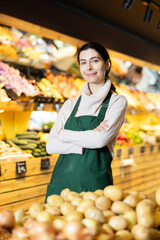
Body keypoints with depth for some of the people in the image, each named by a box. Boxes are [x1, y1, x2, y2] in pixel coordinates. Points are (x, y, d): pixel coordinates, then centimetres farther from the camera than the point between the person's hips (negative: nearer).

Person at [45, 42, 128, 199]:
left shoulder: (117, 102, 2)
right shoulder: (70, 104, 13)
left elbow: (101, 139, -13)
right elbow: (51, 146, 4)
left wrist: (64, 134, -2)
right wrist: (83, 146, -10)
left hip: (94, 184, -3)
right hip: (62, 181, 4)